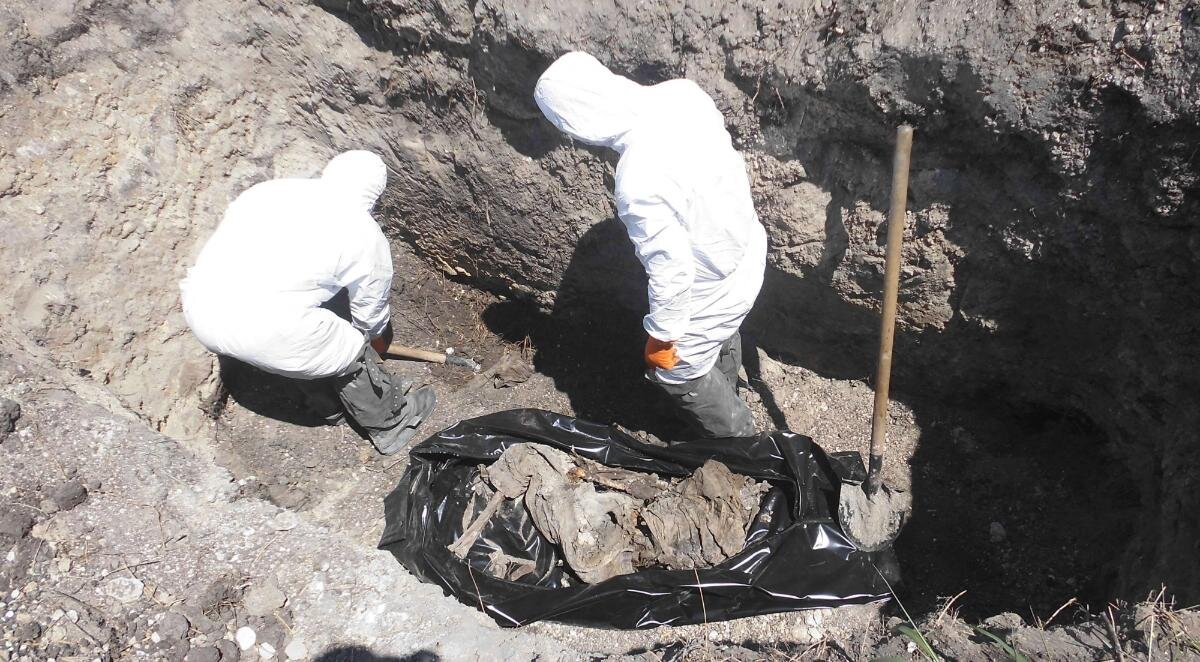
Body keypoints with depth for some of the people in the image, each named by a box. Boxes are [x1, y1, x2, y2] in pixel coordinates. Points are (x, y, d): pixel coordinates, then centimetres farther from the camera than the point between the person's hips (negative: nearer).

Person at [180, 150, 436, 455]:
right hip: (263, 331, -7)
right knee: (352, 356, 17)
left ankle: (332, 407, 49)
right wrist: (377, 337, 36)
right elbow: (371, 308, 14)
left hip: (198, 306, 7)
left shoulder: (270, 188, 17)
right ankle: (391, 425, 37)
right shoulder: (365, 234, 2)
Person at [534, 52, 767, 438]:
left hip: (711, 288, -8)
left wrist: (662, 334, -12)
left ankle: (737, 441, 42)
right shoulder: (683, 92, -15)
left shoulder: (638, 181, -38)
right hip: (746, 249, 8)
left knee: (675, 371, 19)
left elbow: (671, 270, -29)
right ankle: (724, 403, 61)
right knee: (723, 339, 33)